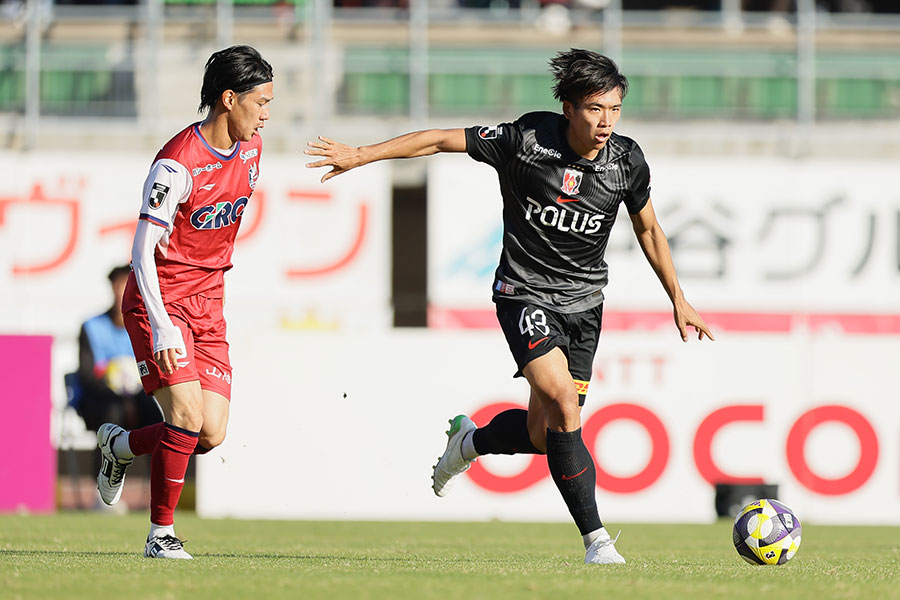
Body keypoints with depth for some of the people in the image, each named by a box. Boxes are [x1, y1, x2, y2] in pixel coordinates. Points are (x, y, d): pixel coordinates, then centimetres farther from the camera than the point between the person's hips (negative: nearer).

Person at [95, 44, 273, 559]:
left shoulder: (251, 149, 3)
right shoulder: (177, 164, -20)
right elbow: (142, 253, -22)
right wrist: (162, 328, -31)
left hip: (207, 304, 7)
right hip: (160, 300, -7)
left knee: (210, 435, -2)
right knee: (187, 415, -20)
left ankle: (120, 445, 26)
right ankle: (162, 533, -5)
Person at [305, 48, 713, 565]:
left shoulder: (627, 161, -6)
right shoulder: (527, 140, -17)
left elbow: (649, 230, 11)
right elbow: (441, 140, -9)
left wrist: (679, 301, 16)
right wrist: (359, 156, -11)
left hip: (584, 304, 4)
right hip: (525, 294, -4)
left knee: (542, 433, 4)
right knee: (563, 405, -23)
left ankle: (468, 442, 39)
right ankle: (596, 539, -16)